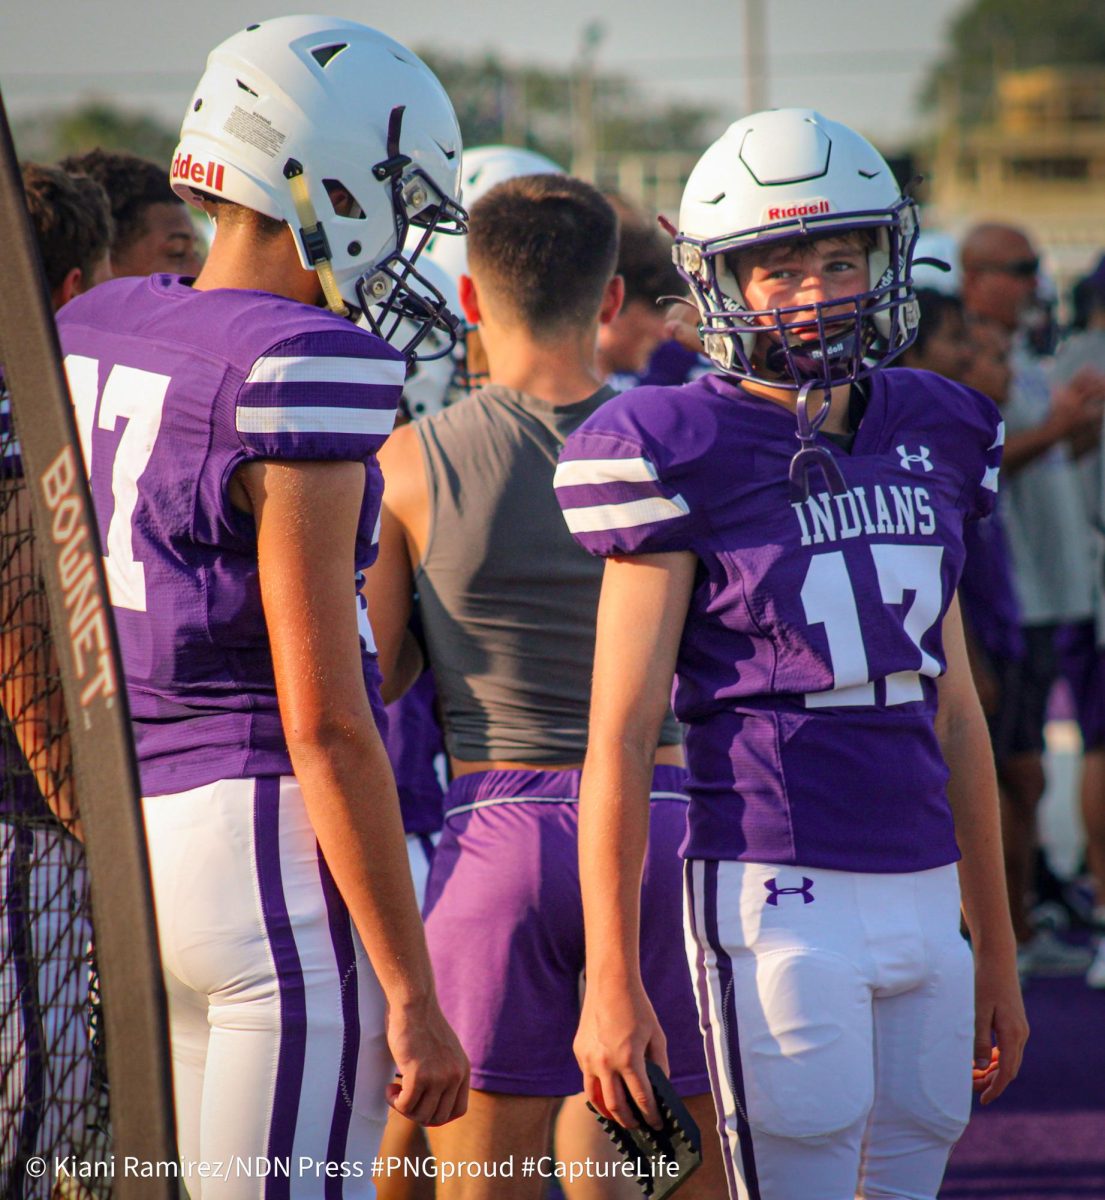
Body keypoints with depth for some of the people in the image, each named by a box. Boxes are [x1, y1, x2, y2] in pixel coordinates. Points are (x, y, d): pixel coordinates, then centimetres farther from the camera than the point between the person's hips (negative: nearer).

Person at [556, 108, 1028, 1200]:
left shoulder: (928, 441, 11)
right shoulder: (685, 459, -7)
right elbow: (619, 736, -8)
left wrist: (996, 947, 18)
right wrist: (610, 979, -12)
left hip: (924, 894, 6)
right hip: (777, 898, -6)